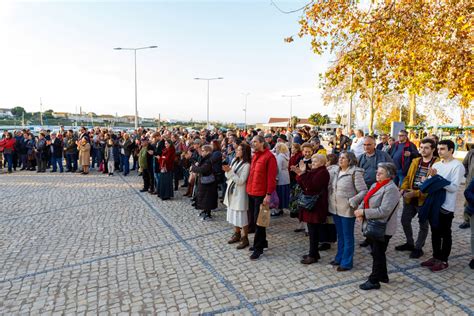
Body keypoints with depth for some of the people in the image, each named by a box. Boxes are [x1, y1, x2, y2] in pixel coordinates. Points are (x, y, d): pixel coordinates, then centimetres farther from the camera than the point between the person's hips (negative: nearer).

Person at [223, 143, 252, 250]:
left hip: (239, 193, -8)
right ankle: (236, 234, 33)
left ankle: (244, 239, 12)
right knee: (234, 214, 18)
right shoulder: (234, 160, 6)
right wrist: (227, 171, -9)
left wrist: (230, 171, -23)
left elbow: (240, 181, -21)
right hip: (231, 191, 8)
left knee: (241, 216, 0)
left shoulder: (246, 165, -17)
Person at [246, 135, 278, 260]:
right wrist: (249, 188, 12)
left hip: (261, 194, -8)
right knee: (253, 220, 15)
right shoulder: (255, 156, 14)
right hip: (251, 193, 8)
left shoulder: (269, 156, -11)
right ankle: (262, 242, 30)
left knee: (258, 221, -1)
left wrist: (268, 194, -18)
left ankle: (258, 248, 11)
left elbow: (271, 177, -15)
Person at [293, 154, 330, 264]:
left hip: (316, 206, -10)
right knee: (313, 230, 15)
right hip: (310, 204, 10)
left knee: (313, 230, -3)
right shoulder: (313, 171, 17)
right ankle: (314, 252, 25)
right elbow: (304, 186, 11)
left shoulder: (323, 173, -13)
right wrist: (300, 175, -3)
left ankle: (313, 256, 6)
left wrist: (303, 174, -22)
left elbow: (311, 186, -23)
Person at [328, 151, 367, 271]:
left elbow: (363, 191, -16)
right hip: (335, 209, 7)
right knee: (340, 235, 19)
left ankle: (347, 262, 17)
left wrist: (352, 201, -25)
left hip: (347, 211, -7)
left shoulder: (355, 173, -13)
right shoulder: (338, 172, 8)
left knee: (347, 237, 6)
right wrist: (331, 201, 9)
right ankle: (339, 258, 33)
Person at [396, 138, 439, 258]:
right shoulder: (415, 161, 9)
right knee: (405, 220, 15)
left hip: (424, 200, -6)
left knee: (423, 225, 11)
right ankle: (410, 243, 35)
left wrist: (416, 193, -24)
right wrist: (403, 189, -6)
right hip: (410, 199, 6)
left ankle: (418, 248, 27)